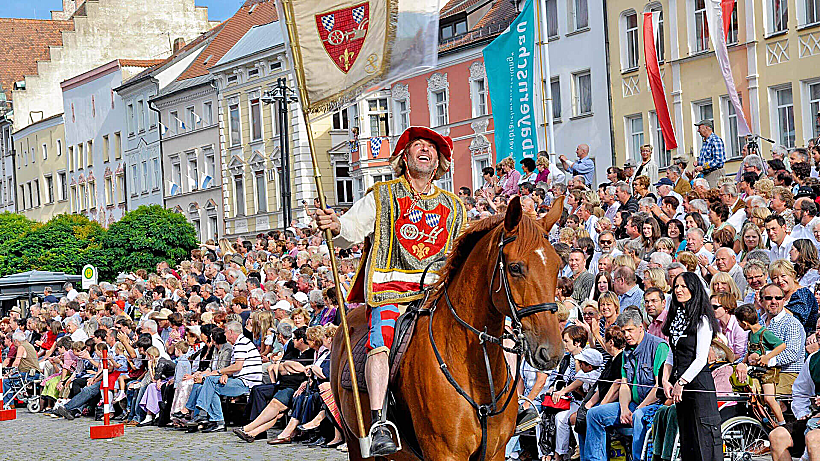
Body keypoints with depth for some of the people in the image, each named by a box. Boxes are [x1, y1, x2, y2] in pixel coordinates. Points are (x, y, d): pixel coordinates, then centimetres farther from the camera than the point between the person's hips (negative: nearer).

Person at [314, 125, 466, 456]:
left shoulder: (453, 208, 21)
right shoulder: (382, 197, 12)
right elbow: (352, 229, 3)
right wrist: (335, 226, -19)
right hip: (390, 287, -3)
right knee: (380, 343, -29)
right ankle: (379, 425, -35)